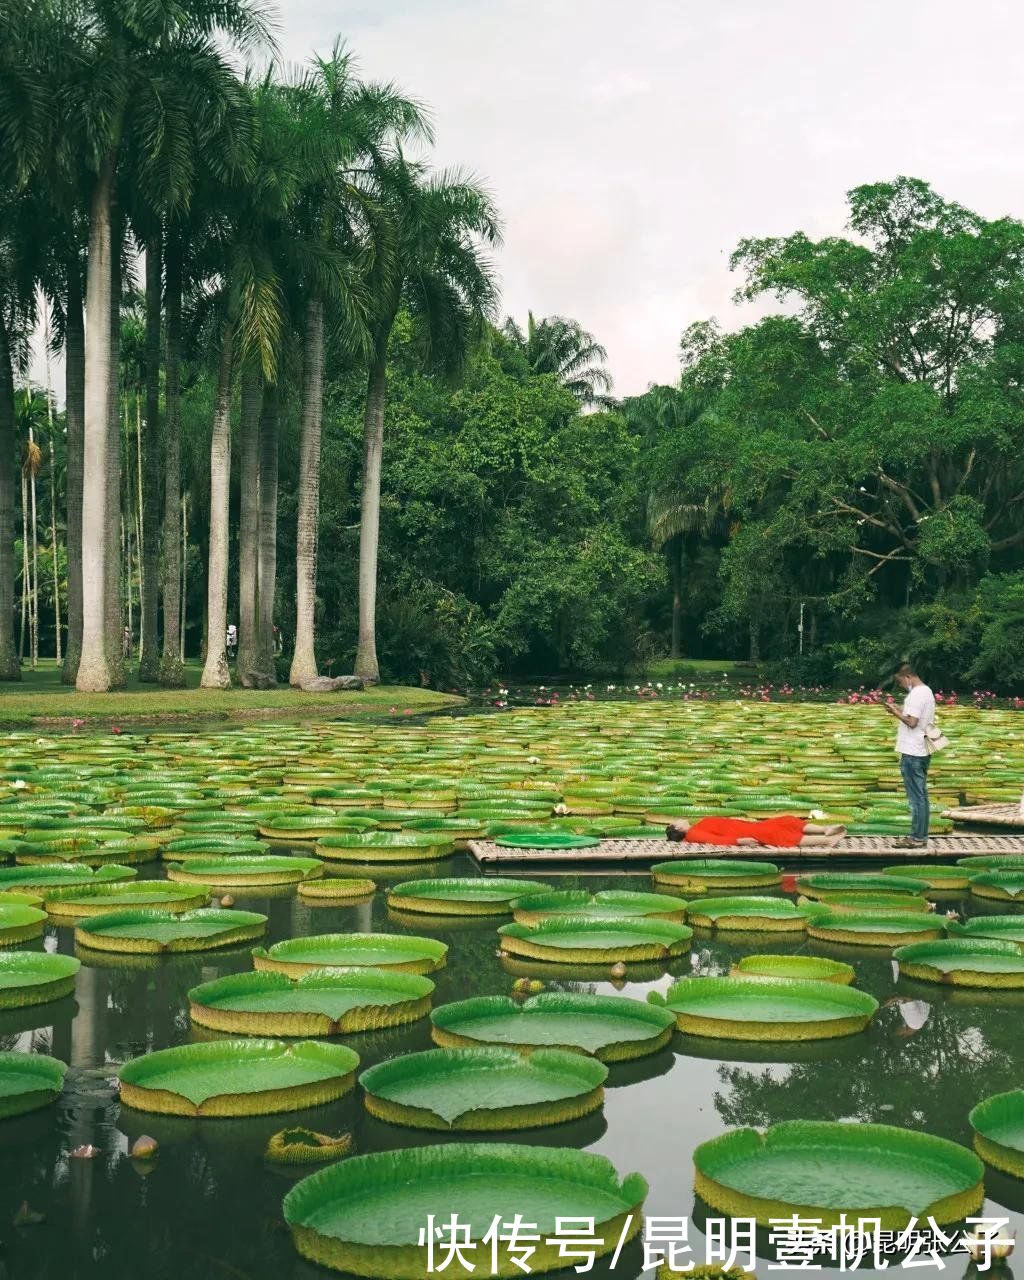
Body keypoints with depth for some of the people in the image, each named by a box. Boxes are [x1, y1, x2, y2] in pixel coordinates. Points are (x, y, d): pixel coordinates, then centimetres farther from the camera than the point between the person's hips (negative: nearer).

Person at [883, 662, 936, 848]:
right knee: (921, 794, 13)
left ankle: (917, 838, -2)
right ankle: (921, 835, 17)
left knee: (916, 796, -6)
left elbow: (912, 722, -22)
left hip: (912, 753, -10)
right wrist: (899, 710, 11)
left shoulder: (916, 694, -16)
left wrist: (896, 712, -9)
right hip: (923, 751, 10)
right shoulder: (927, 691, 15)